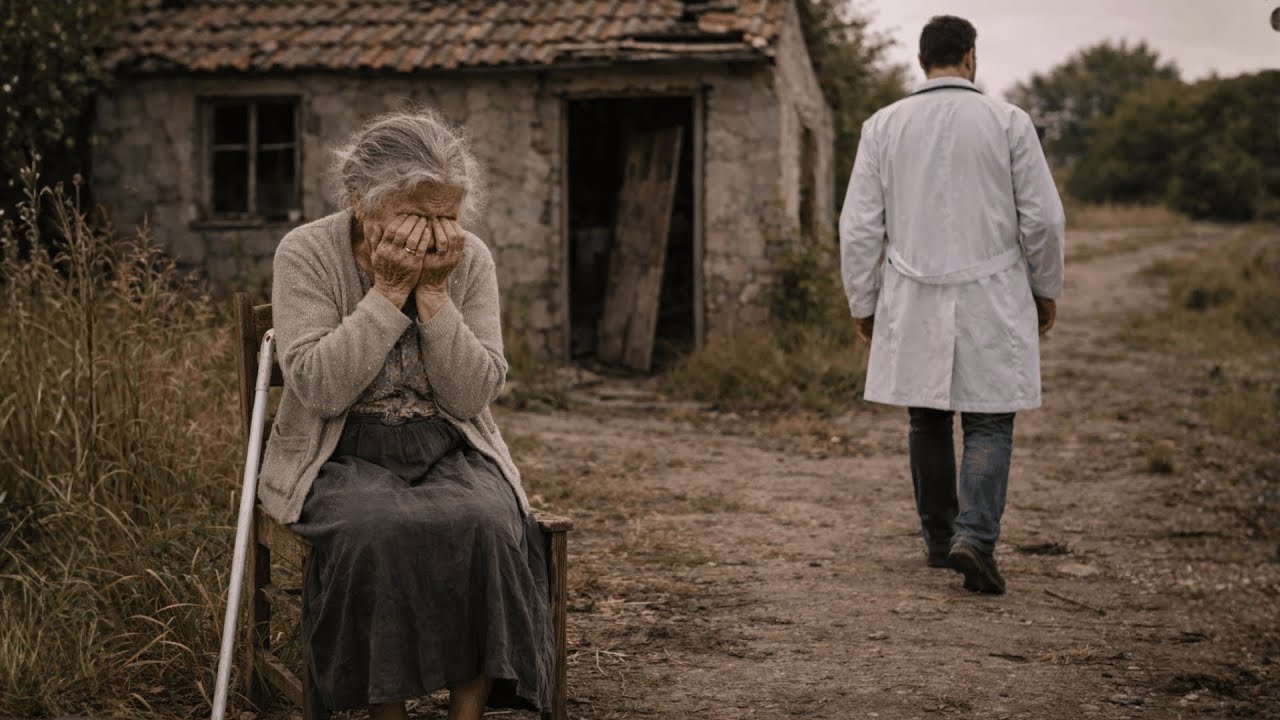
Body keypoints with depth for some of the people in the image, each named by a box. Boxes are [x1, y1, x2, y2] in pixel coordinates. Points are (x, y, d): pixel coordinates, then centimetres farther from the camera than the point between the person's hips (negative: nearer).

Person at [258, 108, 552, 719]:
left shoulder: (471, 260, 0)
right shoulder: (306, 253, -7)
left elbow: (472, 396, -7)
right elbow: (319, 388, -18)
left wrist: (434, 293, -16)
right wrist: (390, 291, -20)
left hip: (449, 453, 2)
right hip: (341, 457, -2)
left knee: (487, 525, -30)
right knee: (377, 529, -34)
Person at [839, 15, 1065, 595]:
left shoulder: (883, 126, 0)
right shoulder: (1008, 122, -4)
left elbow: (859, 227, 0)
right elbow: (1043, 217, -3)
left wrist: (863, 304, 9)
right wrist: (1046, 288, 11)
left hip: (913, 303, 2)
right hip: (991, 302, -2)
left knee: (928, 421, 14)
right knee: (988, 425, 3)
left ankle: (939, 539, 22)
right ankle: (976, 539, -13)